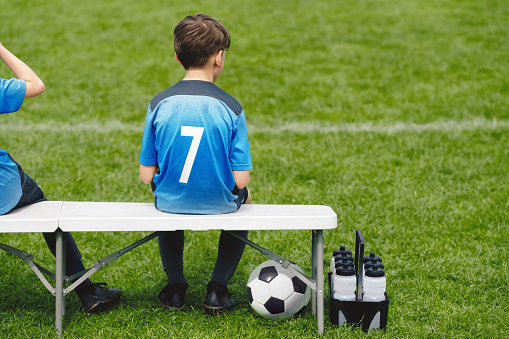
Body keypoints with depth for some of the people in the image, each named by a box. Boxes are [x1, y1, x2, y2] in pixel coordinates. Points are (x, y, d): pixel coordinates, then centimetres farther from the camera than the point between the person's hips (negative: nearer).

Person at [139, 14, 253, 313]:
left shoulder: (159, 105, -11)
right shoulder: (231, 108, -15)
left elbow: (147, 175, -8)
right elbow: (240, 180, -14)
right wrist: (240, 193, 9)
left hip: (171, 201, 2)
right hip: (218, 204, -1)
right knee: (242, 197, 34)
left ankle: (175, 287, 37)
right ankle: (218, 289, 27)